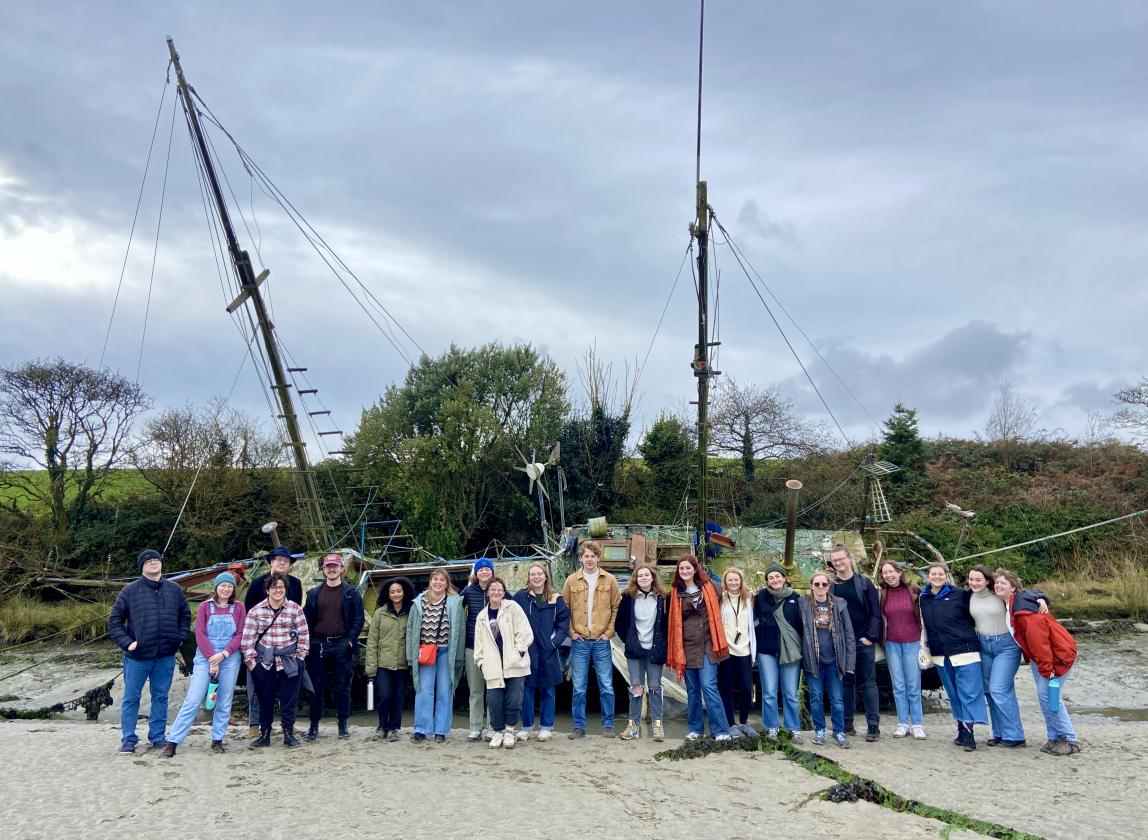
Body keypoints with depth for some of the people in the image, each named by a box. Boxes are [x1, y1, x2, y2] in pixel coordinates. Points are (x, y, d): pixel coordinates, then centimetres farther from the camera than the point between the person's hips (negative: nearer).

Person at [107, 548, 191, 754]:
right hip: (137, 656, -2)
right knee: (131, 698, 6)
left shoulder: (174, 590, 6)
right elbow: (114, 621, 0)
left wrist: (180, 638, 6)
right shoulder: (130, 591, -3)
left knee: (161, 697, 11)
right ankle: (128, 739, 18)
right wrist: (127, 643, -9)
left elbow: (185, 616, 17)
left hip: (166, 656, 3)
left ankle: (158, 736, 23)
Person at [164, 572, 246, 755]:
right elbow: (200, 635, -3)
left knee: (224, 703, 5)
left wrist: (223, 654, -13)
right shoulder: (205, 607, 3)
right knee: (192, 700, -5)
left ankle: (217, 740, 16)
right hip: (205, 658, -1)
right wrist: (212, 659, -12)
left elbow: (240, 635, 0)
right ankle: (173, 741, 2)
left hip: (230, 659, 1)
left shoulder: (238, 608, 6)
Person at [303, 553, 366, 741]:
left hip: (341, 645, -2)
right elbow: (307, 619, 10)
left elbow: (359, 618, 0)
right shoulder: (314, 594, 10)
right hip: (318, 645, 2)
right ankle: (314, 725, 16)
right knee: (316, 687, 5)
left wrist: (351, 640, -9)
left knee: (342, 687, 4)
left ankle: (342, 725, 14)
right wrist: (309, 641, 0)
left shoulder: (351, 593, 3)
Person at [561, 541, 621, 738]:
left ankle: (608, 724, 16)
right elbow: (564, 609, 5)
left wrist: (609, 631, -3)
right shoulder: (571, 581, 2)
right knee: (579, 687, 5)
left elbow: (616, 608, 4)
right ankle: (579, 726, 15)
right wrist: (571, 632, -2)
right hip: (579, 641, 0)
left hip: (601, 641, 0)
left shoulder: (609, 580, 2)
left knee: (606, 686, 4)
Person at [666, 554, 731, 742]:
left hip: (706, 645, -2)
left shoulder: (707, 587, 2)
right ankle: (696, 729, 21)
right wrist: (676, 650, 6)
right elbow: (673, 621, 9)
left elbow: (715, 613, 7)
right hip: (687, 647, 2)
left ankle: (721, 731, -5)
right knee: (692, 689, 10)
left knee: (709, 686, -10)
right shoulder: (675, 592, 5)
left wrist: (717, 643, 3)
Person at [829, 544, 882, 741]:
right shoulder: (830, 585, 4)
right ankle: (847, 724, 14)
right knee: (845, 683, 8)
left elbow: (875, 612, -2)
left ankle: (873, 725, 5)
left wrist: (871, 636, -10)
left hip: (863, 642, -2)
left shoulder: (864, 583, 1)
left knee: (868, 683, 1)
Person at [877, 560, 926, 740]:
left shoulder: (914, 590, -4)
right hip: (892, 644, 2)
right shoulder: (881, 594, 0)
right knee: (898, 686, 5)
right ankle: (903, 723, 13)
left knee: (913, 686, 2)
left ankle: (917, 724, 11)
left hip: (912, 643, -2)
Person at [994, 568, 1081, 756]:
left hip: (1059, 653, -9)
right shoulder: (1011, 605, 3)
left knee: (1048, 695, -11)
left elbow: (1039, 641, -26)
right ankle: (1054, 738, 15)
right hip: (1038, 656, 9)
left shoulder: (1024, 609, -26)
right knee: (1043, 696, 7)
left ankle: (1070, 740, 0)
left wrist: (1047, 669, -24)